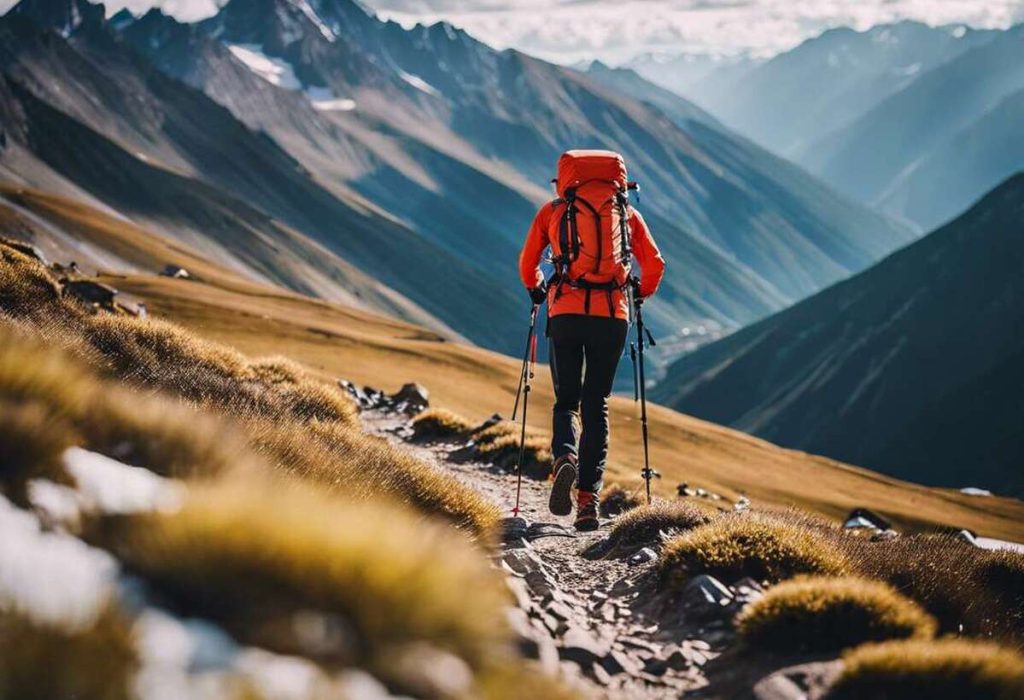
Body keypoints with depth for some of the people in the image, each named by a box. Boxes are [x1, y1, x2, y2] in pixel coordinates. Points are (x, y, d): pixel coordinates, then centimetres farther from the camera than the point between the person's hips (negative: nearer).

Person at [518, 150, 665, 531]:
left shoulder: (554, 210, 13)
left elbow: (527, 263, 15)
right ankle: (588, 498, -2)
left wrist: (537, 290, 35)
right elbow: (655, 264, 10)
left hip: (566, 313, -1)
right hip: (612, 315, 1)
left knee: (566, 401, 10)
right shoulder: (627, 212, 15)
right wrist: (640, 296, 28)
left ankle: (565, 458, -22)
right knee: (596, 406, 8)